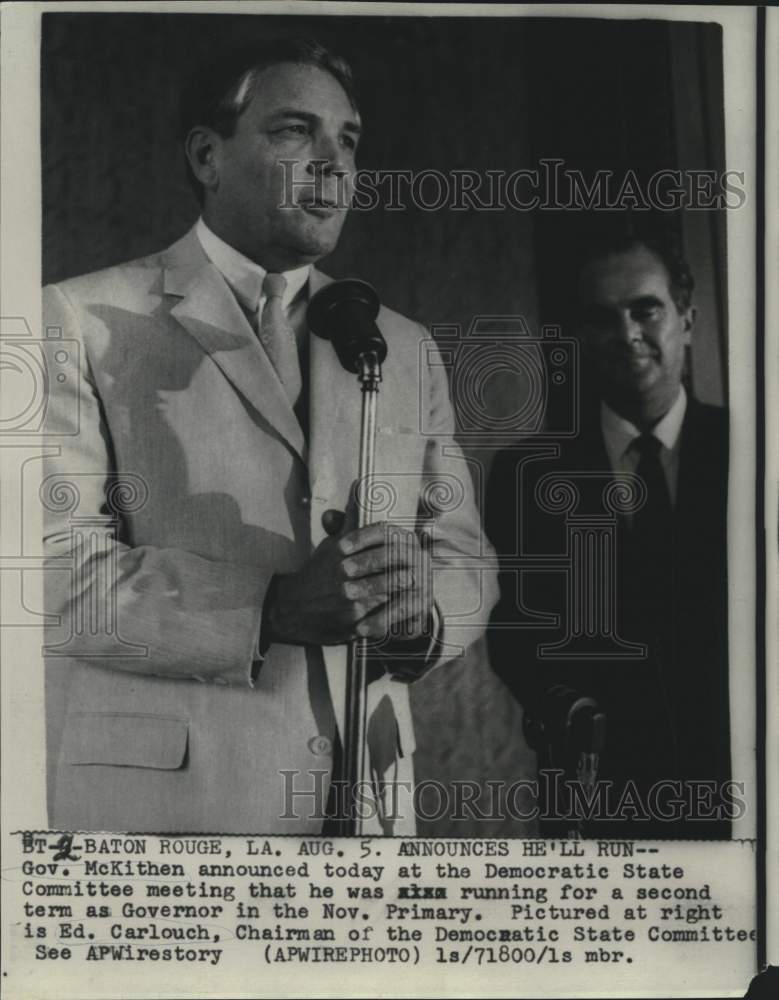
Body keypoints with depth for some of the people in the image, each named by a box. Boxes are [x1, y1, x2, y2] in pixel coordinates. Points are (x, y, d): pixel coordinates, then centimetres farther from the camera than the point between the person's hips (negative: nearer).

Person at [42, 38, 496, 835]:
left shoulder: (405, 350, 13)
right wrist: (273, 609, -25)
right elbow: (58, 566, -12)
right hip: (155, 798, -4)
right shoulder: (84, 321, -3)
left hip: (364, 796, 5)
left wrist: (418, 611, -13)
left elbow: (463, 555, 11)